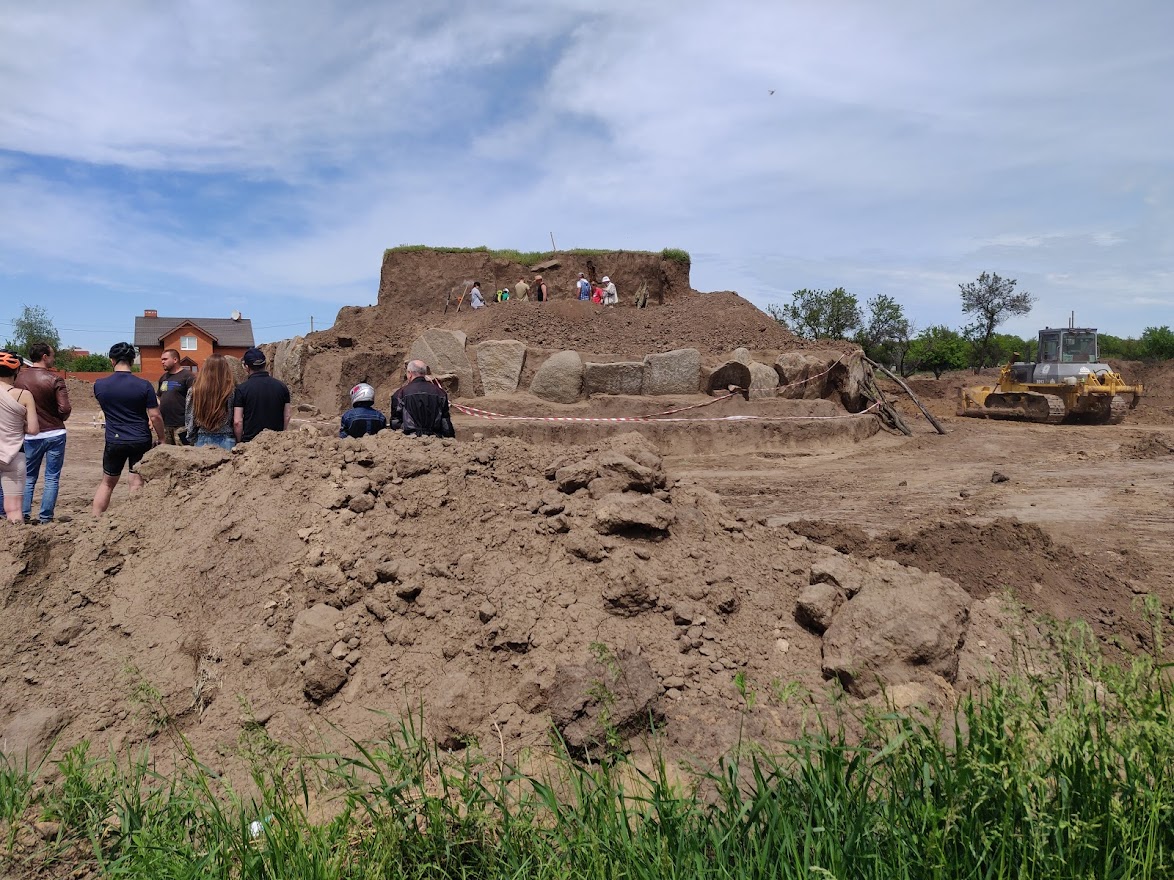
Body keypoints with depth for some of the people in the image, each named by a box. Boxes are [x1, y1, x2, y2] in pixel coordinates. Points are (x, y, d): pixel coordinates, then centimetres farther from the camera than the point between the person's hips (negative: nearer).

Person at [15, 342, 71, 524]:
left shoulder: (19, 377, 0)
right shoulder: (55, 380, -12)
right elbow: (65, 409, -17)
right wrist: (59, 419, 4)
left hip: (30, 435, 4)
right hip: (54, 434, -4)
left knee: (29, 477, 15)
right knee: (52, 478, 4)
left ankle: (24, 515, 14)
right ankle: (45, 518, 5)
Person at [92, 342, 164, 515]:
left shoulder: (99, 385, -3)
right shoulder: (144, 386, -11)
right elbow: (155, 416, -10)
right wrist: (160, 438, 3)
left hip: (114, 441, 2)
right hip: (141, 441, -2)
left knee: (107, 483, 18)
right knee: (137, 485, 3)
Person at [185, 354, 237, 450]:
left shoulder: (194, 391, -3)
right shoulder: (232, 391, -11)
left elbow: (189, 420, 4)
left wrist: (192, 440, 16)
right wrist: (238, 441, 3)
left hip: (202, 441, 2)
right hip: (225, 441, -2)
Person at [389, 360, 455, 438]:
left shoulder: (401, 394, 2)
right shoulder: (440, 392, 8)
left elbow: (395, 422, 5)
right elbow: (446, 422, 10)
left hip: (411, 437, -2)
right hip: (435, 439, 2)